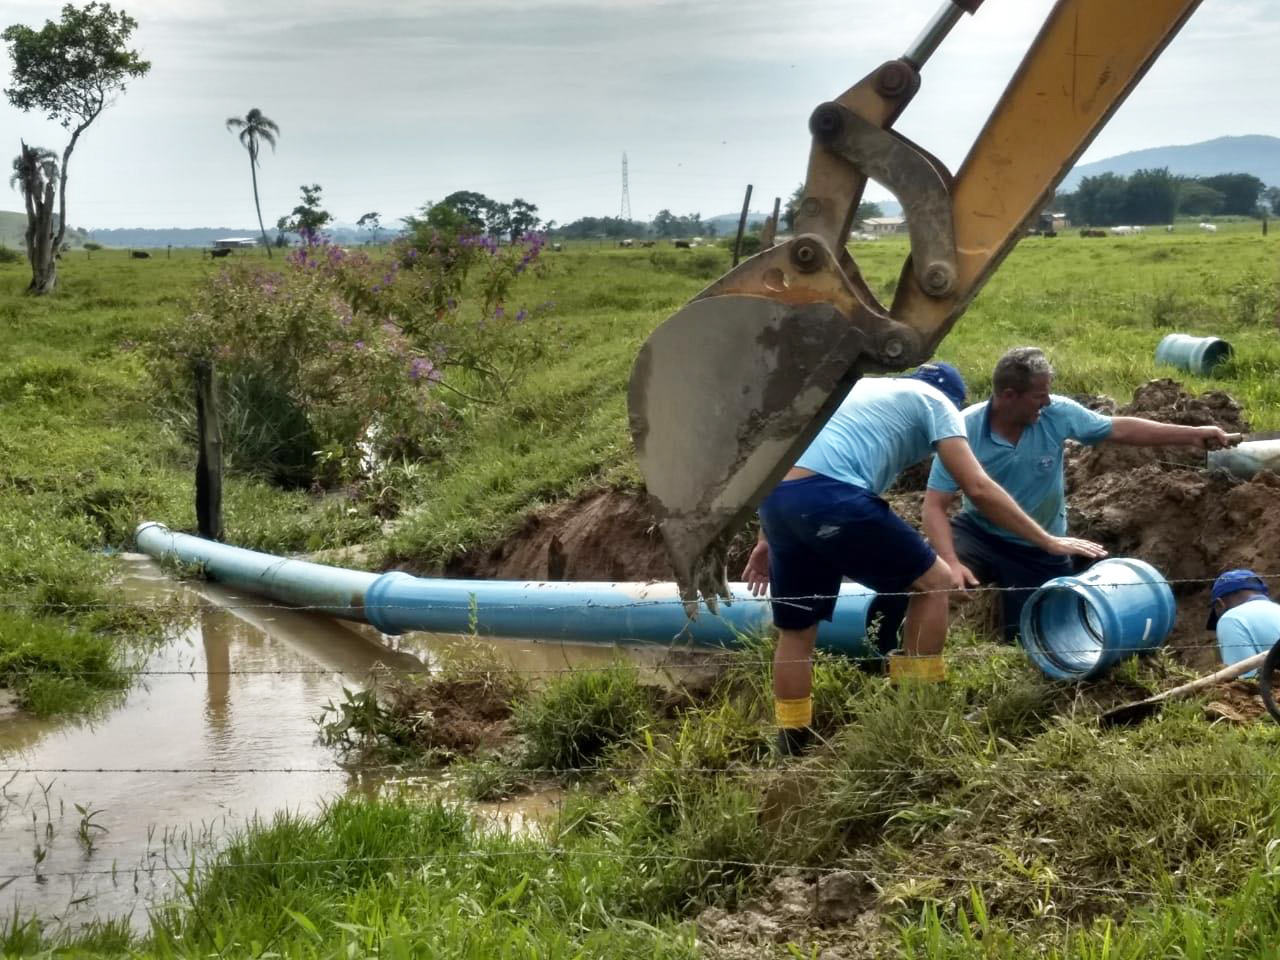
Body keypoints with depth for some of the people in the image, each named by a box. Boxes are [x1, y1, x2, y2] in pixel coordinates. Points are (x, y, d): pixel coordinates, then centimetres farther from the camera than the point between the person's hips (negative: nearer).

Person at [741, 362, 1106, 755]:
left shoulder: (858, 386, 36)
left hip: (776, 500, 7)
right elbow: (978, 488, 5)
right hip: (831, 497, -7)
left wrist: (769, 539, 30)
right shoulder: (935, 400, 17)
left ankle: (791, 749, 23)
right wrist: (1047, 541, 11)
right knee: (933, 582, 10)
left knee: (795, 630, 19)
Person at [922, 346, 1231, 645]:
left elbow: (1120, 429, -3)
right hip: (978, 533, -2)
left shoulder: (1058, 413, -16)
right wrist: (952, 563, -40)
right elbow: (935, 506, -24)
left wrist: (1192, 434, -5)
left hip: (1040, 550, 2)